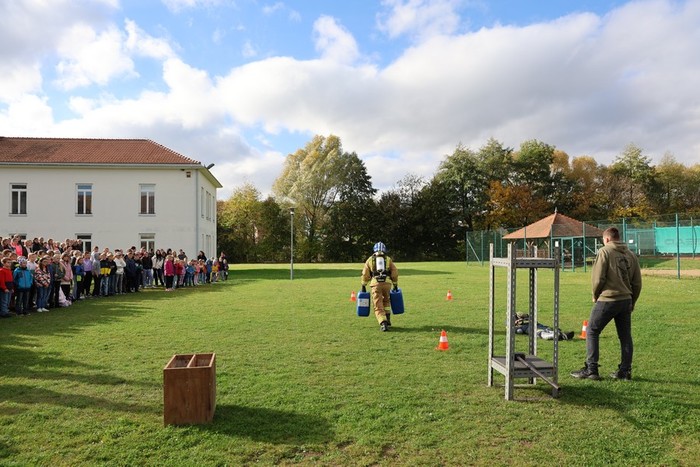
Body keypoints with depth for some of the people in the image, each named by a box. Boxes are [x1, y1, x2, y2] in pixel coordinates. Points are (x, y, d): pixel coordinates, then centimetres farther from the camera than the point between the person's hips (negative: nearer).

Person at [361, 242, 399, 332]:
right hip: (387, 283, 2)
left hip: (375, 283, -1)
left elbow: (365, 274, 8)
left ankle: (383, 324, -14)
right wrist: (395, 285, 18)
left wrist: (363, 286, 13)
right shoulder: (388, 259, 16)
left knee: (378, 306, 2)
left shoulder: (370, 259, 15)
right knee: (386, 301, 27)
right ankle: (387, 320, 21)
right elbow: (395, 272, 10)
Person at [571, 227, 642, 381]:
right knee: (625, 336, 13)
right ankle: (625, 371, 18)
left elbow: (597, 278, -12)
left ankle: (591, 369, 3)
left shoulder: (604, 252, -7)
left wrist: (595, 295, 3)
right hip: (626, 300, 6)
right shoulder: (631, 255, 11)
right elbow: (637, 283, 12)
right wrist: (632, 302, 21)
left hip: (607, 300, -6)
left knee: (592, 332, 3)